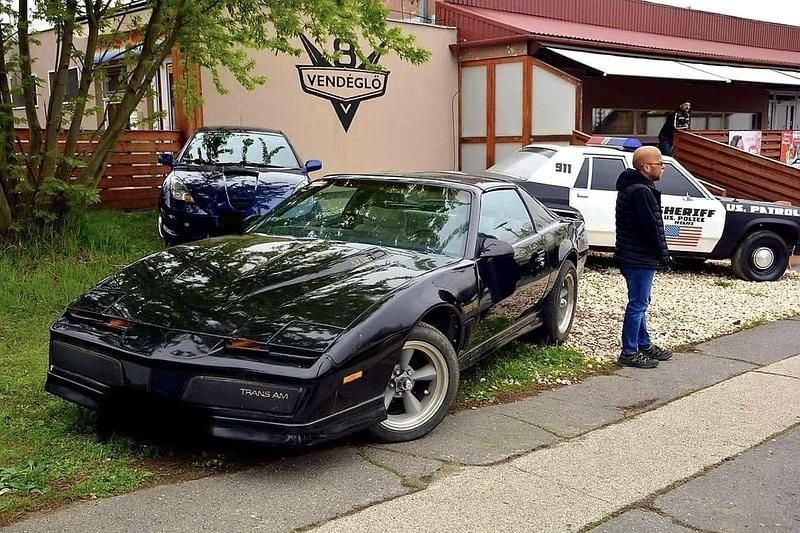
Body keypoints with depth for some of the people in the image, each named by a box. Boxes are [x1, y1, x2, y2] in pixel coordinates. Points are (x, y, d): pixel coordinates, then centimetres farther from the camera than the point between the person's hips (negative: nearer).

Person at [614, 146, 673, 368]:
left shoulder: (630, 187, 13)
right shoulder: (641, 191, -21)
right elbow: (651, 228, -21)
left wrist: (660, 253, 18)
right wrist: (663, 255, -10)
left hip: (632, 256, 11)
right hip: (640, 258, -11)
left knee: (639, 303, 19)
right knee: (638, 304, -3)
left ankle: (644, 345, 32)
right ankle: (629, 353, 4)